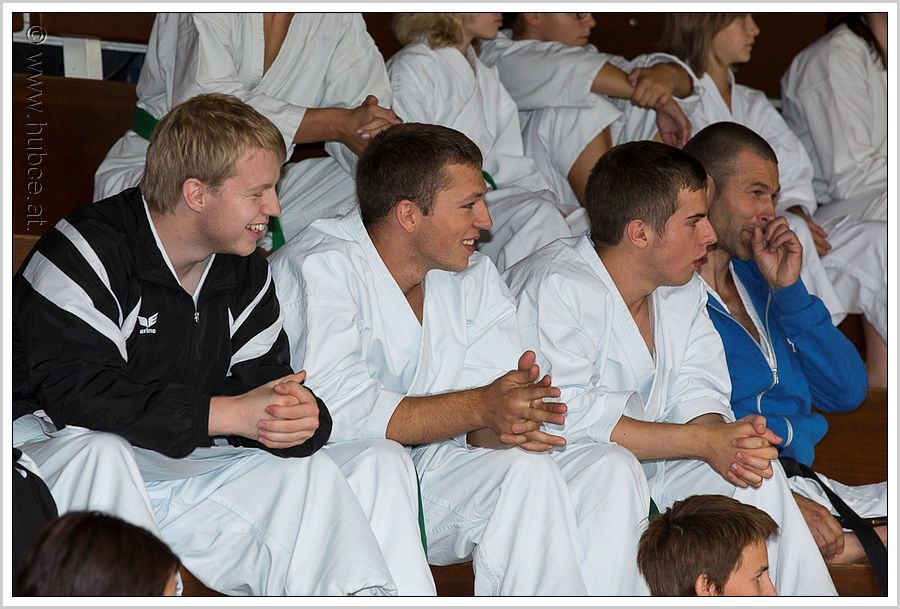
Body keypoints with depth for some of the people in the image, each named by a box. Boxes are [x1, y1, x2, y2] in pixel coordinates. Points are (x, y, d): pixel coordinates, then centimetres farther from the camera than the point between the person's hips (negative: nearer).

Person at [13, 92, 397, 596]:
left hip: (179, 469, 7)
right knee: (99, 451, -39)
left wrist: (299, 419, -26)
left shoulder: (245, 274, 8)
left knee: (310, 470, -6)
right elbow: (76, 394, -29)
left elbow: (264, 385, 2)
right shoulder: (85, 253, -18)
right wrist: (225, 413, -30)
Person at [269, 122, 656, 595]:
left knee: (611, 468, -12)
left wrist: (509, 425, -24)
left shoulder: (475, 277, 11)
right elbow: (336, 414, -24)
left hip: (437, 468, 7)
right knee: (525, 474, -28)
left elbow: (483, 423, 2)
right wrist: (479, 408, -23)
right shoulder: (319, 268, -11)